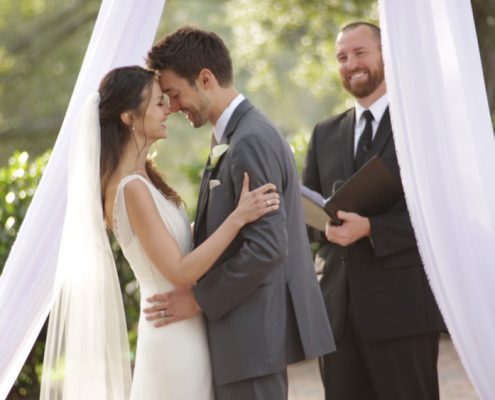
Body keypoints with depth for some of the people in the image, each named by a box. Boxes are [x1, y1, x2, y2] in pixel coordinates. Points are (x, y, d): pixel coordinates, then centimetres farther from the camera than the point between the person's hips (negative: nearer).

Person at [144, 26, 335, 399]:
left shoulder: (251, 141, -18)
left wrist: (200, 299, -16)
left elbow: (266, 246, -23)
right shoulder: (237, 134, 14)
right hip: (250, 327, 10)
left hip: (254, 331, -10)